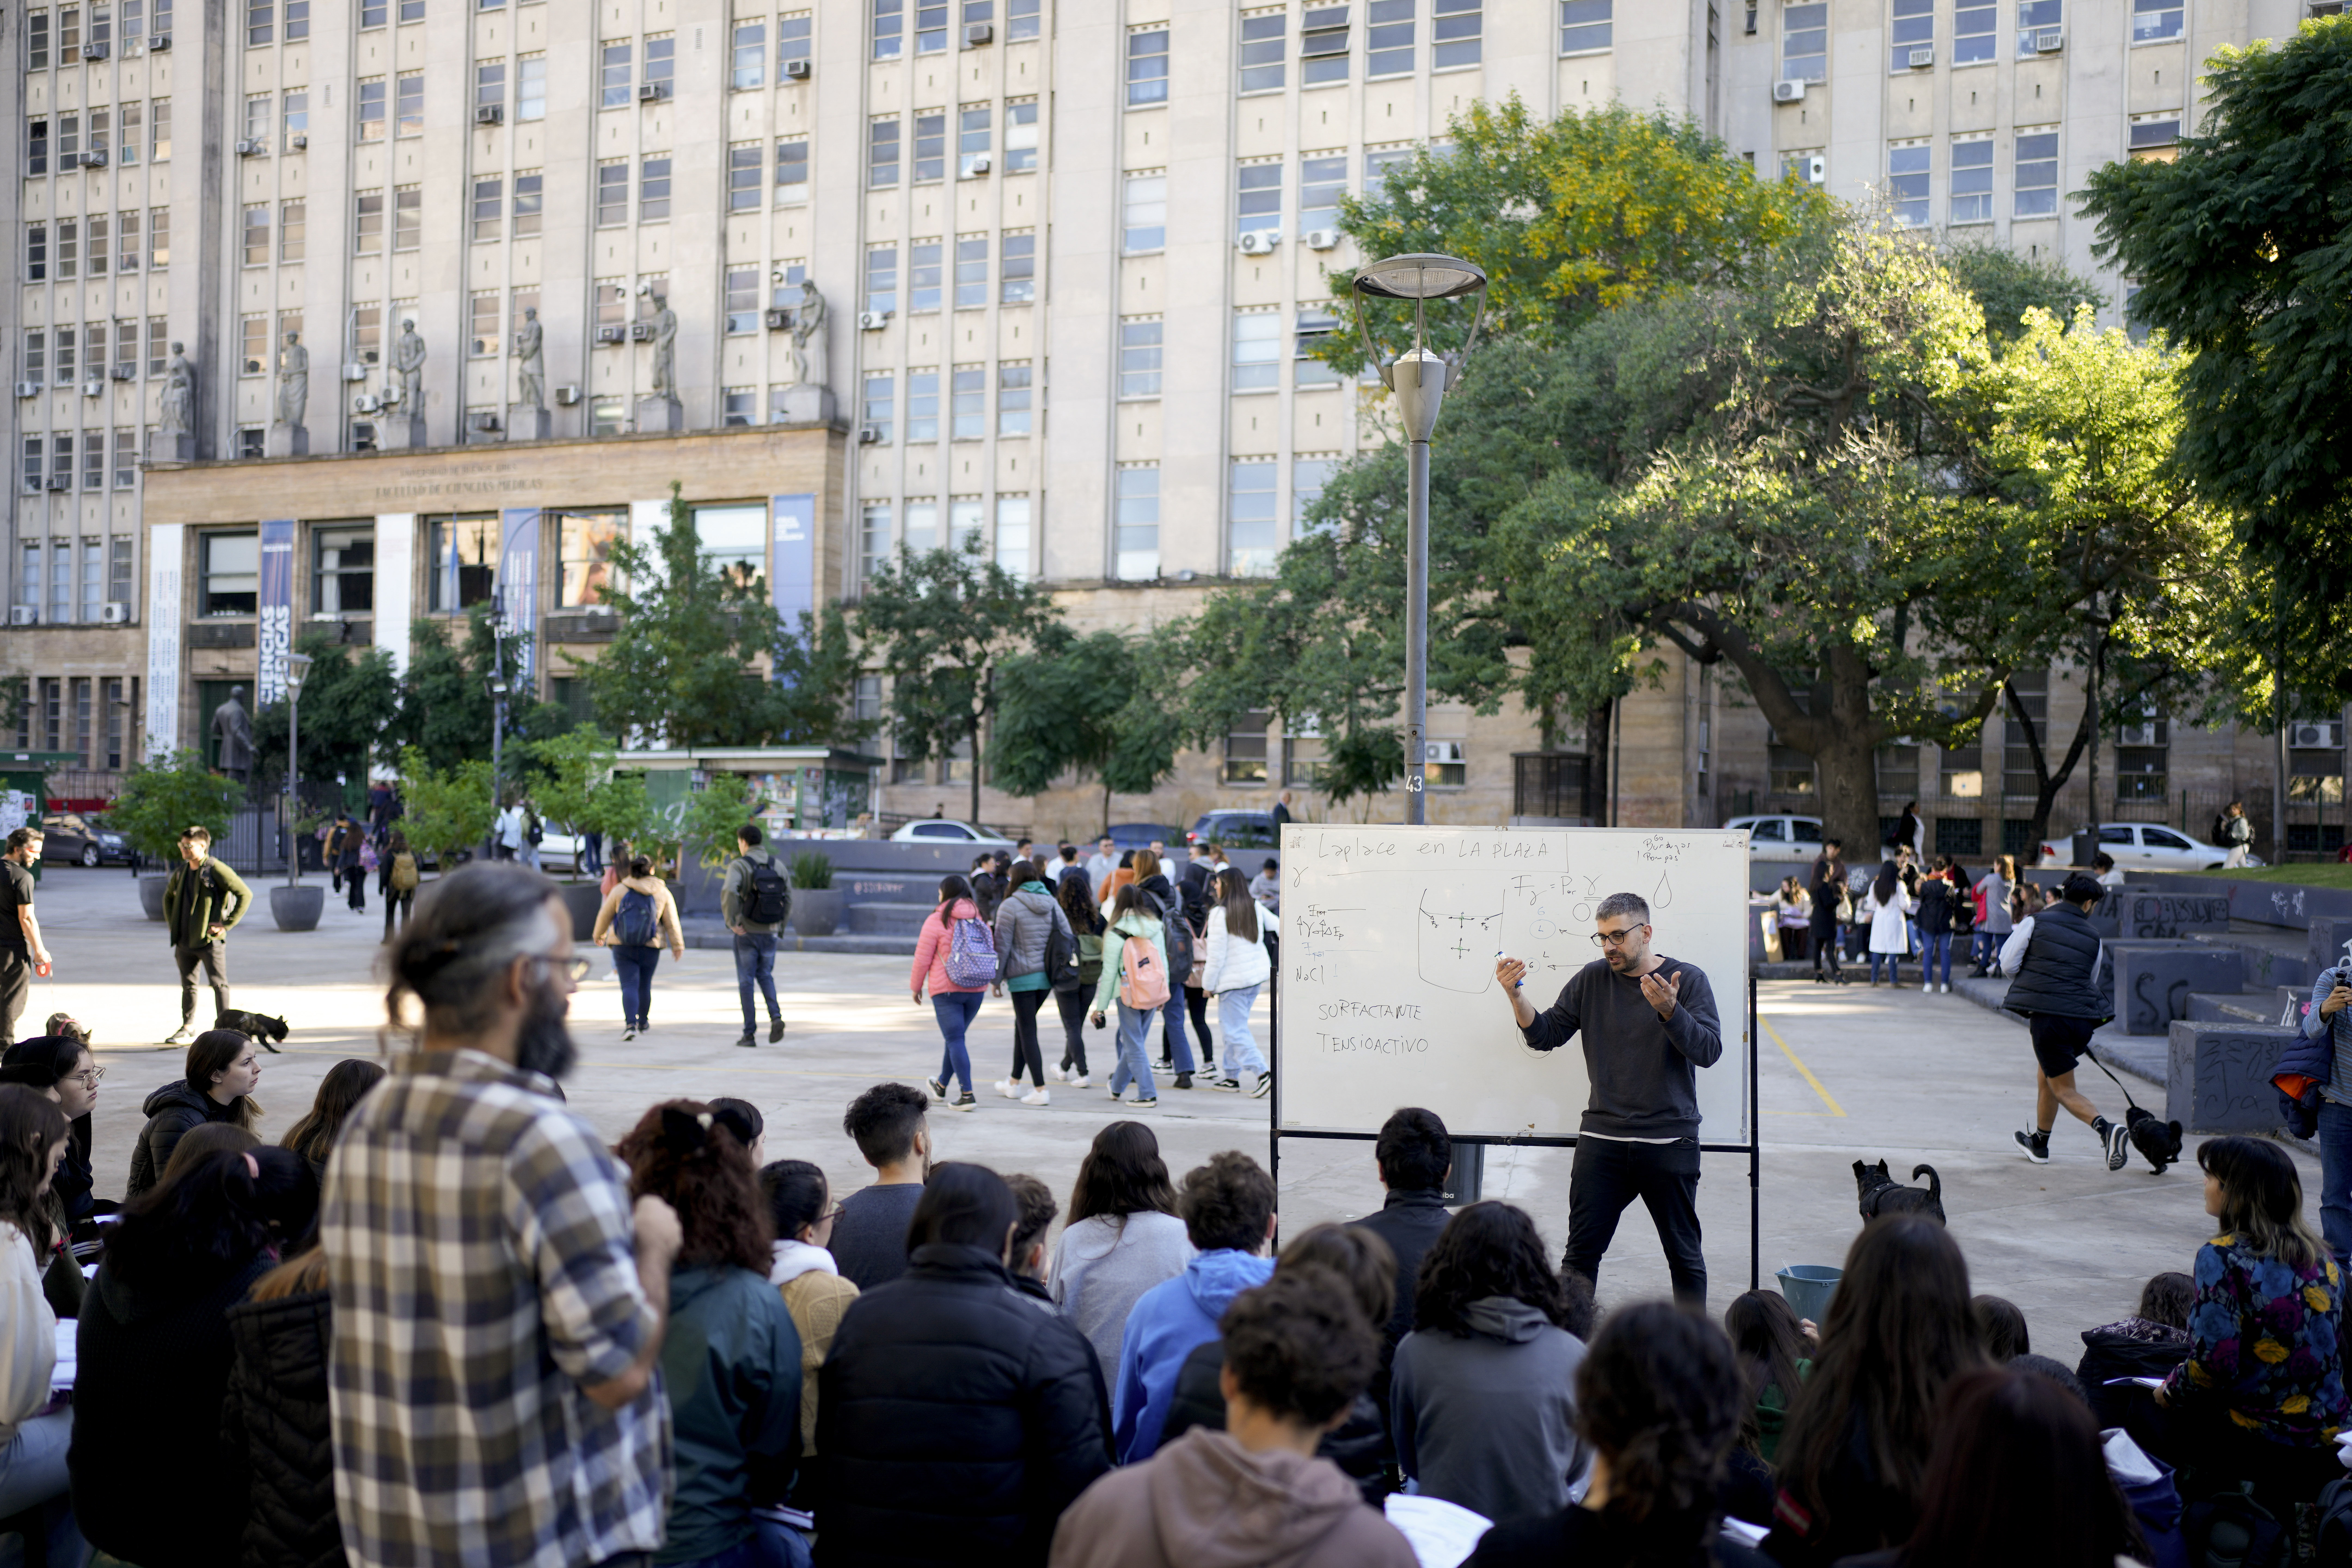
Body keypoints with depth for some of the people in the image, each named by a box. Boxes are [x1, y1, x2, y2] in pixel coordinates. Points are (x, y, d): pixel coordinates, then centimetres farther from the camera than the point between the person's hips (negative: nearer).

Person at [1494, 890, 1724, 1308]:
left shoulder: (1688, 980, -1)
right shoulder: (1592, 980, 8)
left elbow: (1708, 1050, -11)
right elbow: (1546, 1035, 7)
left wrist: (1669, 1010, -27)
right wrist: (1516, 996, -9)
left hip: (1669, 1142, -2)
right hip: (1602, 1139, 2)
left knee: (1684, 1257, 8)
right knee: (1581, 1253, 3)